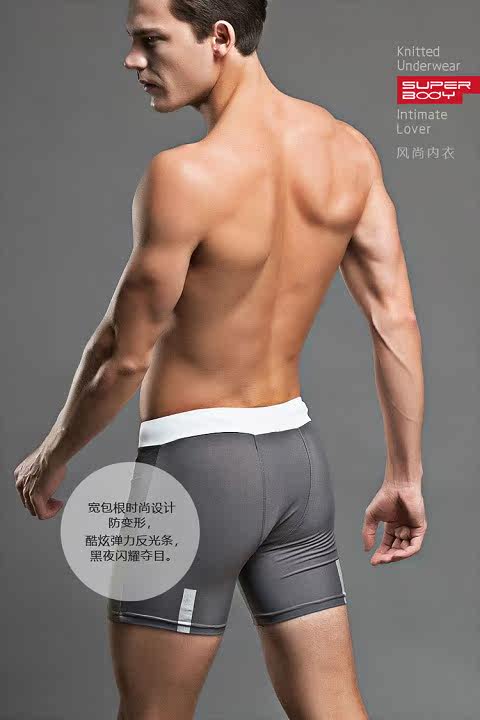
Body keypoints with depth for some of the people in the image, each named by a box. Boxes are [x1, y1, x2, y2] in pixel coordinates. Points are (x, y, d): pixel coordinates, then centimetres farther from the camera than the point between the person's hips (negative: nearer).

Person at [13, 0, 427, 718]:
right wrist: (405, 476, 9)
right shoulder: (349, 150, -1)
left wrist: (49, 460, 3)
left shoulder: (185, 175, -22)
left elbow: (124, 354, -14)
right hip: (299, 453, 7)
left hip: (197, 463, -6)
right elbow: (396, 321, 1)